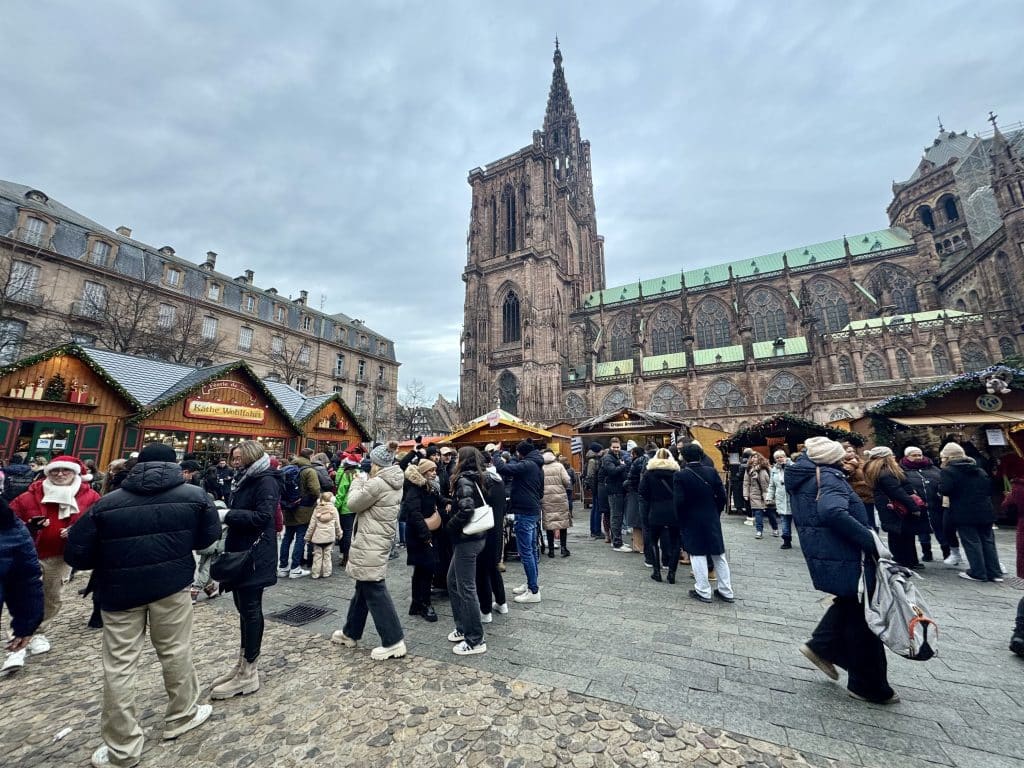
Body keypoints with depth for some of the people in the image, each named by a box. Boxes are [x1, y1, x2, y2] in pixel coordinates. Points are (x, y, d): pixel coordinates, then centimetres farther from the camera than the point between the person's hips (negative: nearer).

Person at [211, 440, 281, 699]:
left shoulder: (266, 481, -15)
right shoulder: (243, 480, 13)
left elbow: (262, 517, -23)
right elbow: (240, 512, 16)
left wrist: (227, 515, -22)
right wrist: (223, 511, 1)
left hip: (254, 556, -9)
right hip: (239, 552, 9)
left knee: (250, 609, 1)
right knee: (243, 607, 17)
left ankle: (248, 675, 13)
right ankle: (243, 664, 31)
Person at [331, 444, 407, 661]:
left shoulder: (377, 483, -23)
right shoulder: (394, 484, 8)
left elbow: (354, 503, -13)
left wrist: (357, 482, 2)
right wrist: (364, 482, 8)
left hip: (370, 544, -10)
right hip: (377, 541, 10)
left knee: (374, 591, -2)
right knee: (364, 587, 22)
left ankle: (393, 642, 5)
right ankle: (350, 632, 39)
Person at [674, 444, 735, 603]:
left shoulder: (680, 475, -13)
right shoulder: (711, 472, -4)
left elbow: (679, 501, -15)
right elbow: (723, 497, -3)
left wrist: (681, 521, 0)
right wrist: (715, 512, 11)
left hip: (692, 521, -3)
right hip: (712, 520, 4)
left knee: (698, 556, 7)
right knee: (719, 556, 16)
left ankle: (703, 592, 15)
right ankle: (726, 591, 26)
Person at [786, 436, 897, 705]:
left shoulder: (801, 477, 9)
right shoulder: (828, 477, -20)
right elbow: (833, 512, -36)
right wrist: (870, 541, -30)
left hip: (819, 553, 8)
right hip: (840, 557, -8)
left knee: (851, 601, 25)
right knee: (862, 615, 8)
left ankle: (821, 645, 25)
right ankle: (868, 686, 23)